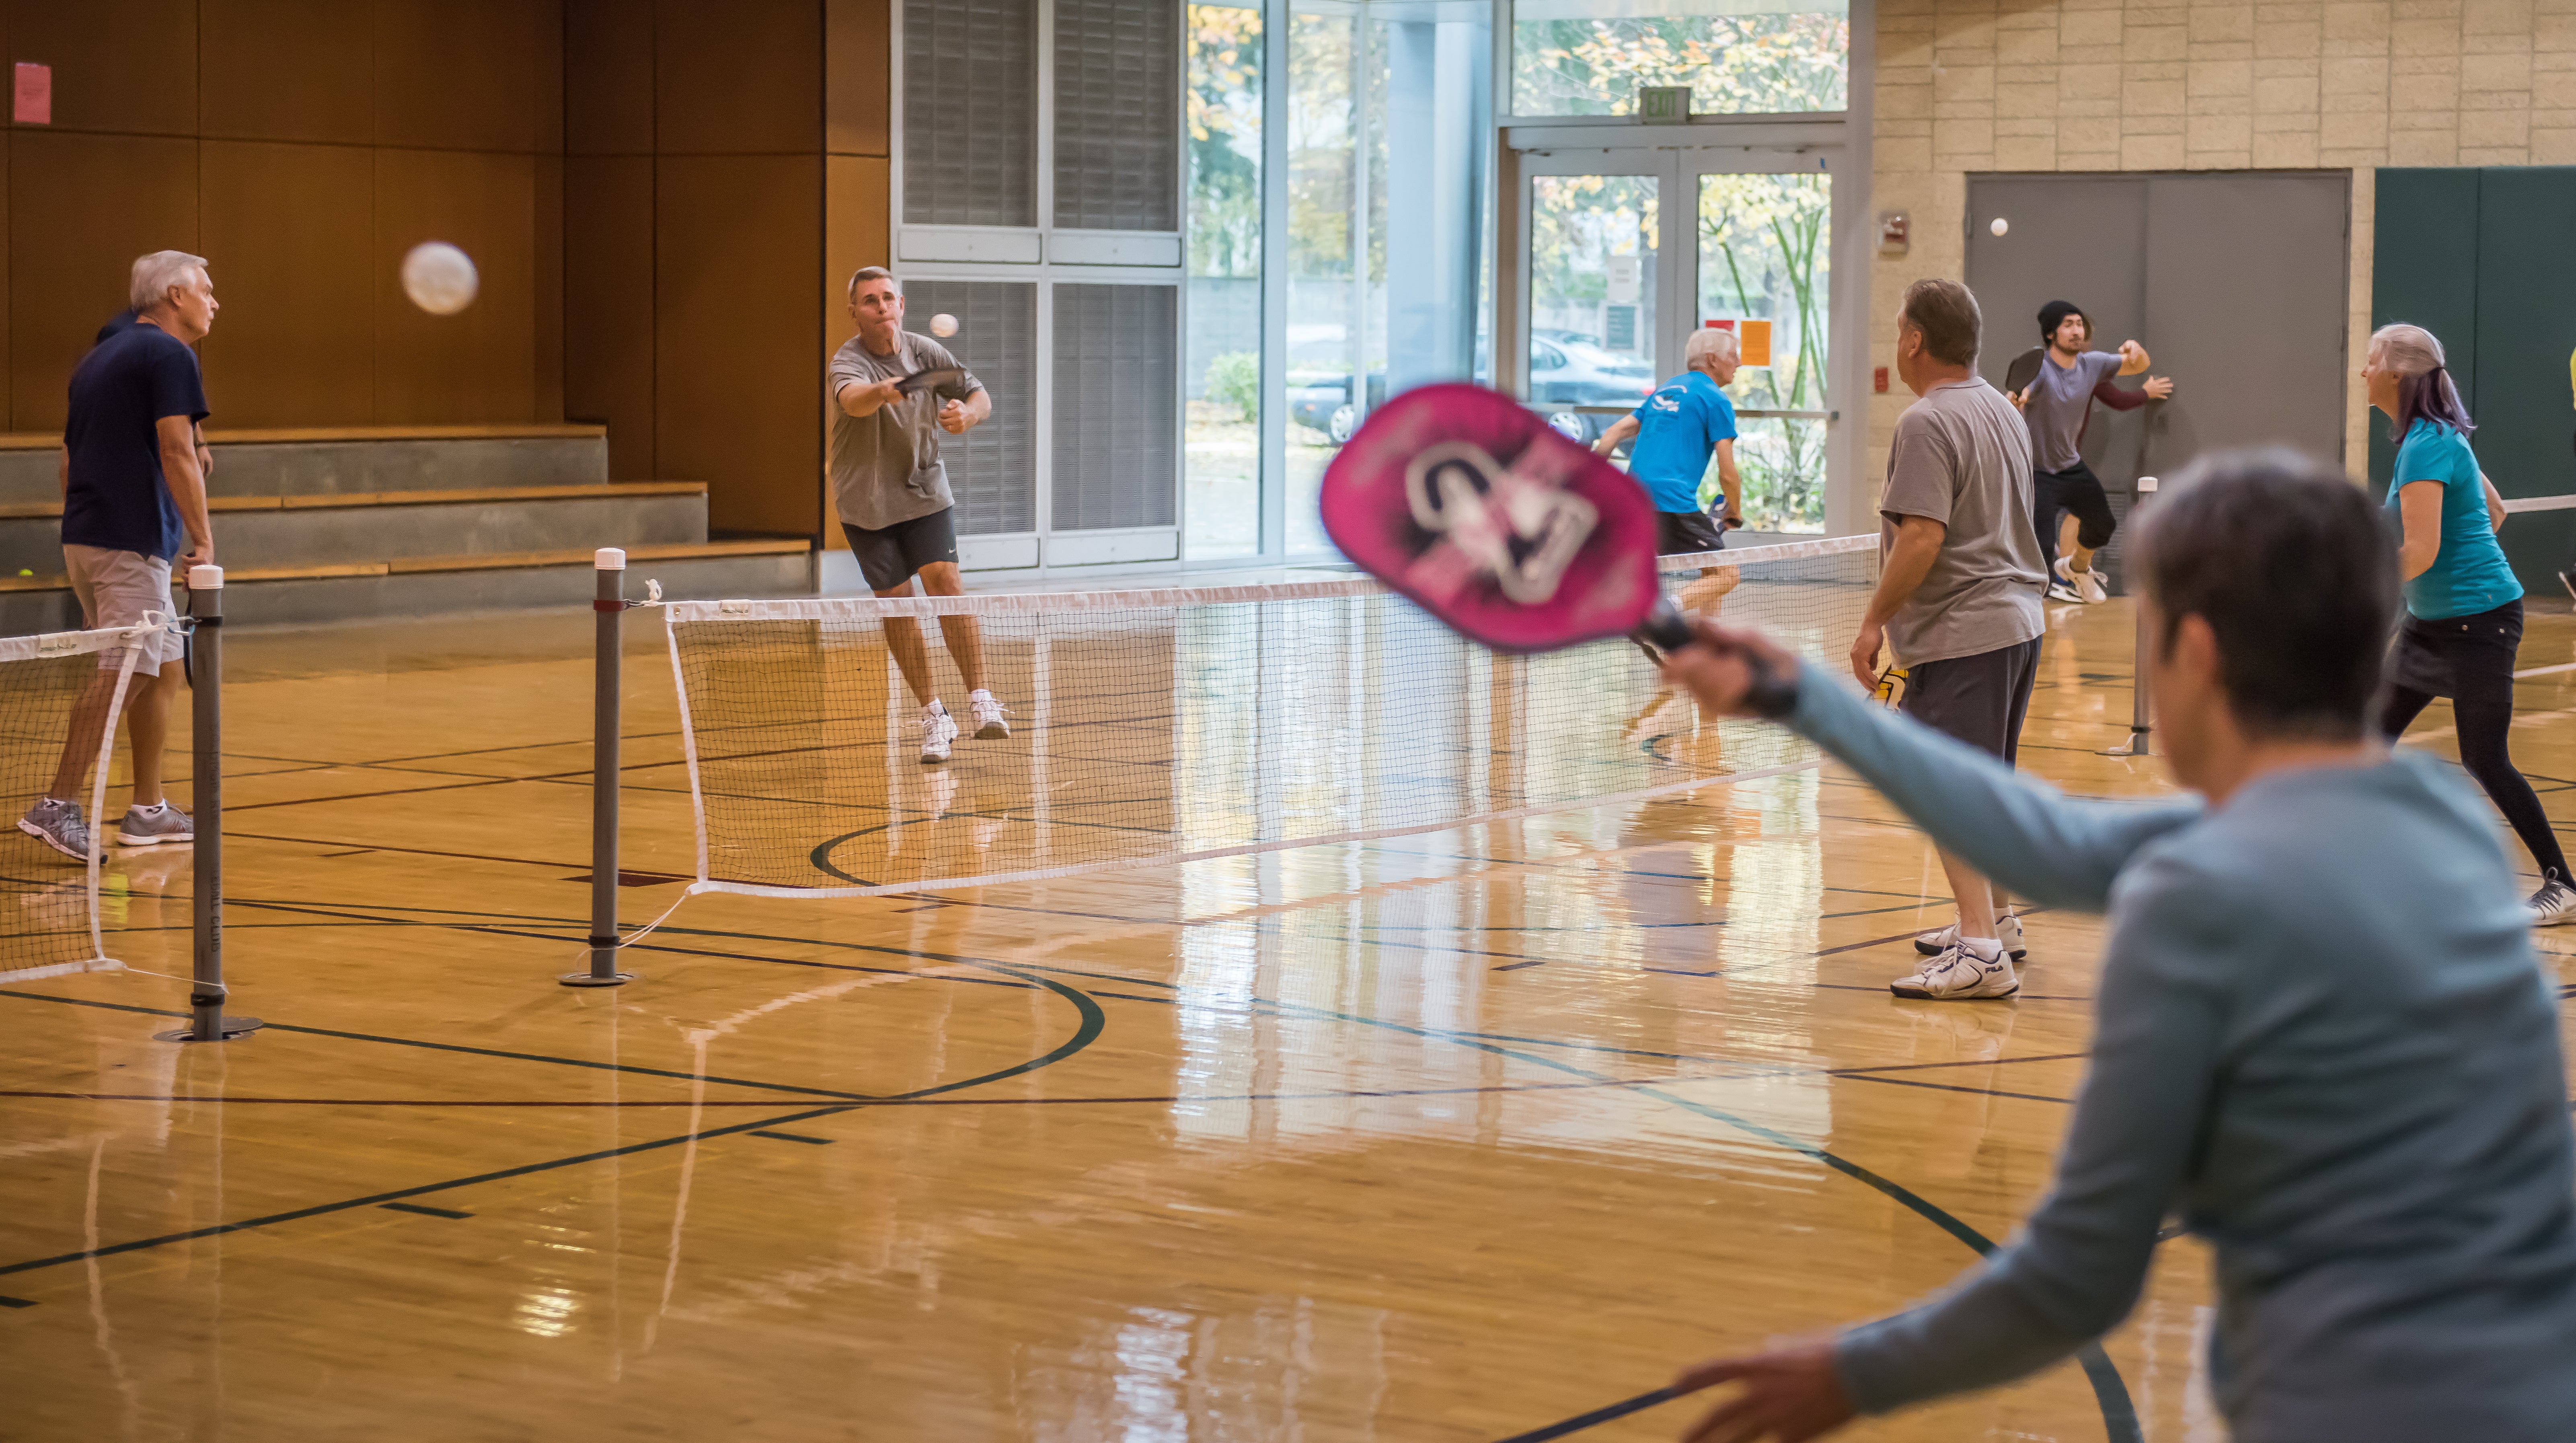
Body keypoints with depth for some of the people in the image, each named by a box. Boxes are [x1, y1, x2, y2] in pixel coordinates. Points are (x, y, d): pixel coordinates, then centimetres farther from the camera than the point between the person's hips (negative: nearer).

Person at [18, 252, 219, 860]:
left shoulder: (99, 359, 20)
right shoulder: (169, 355, -7)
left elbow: (69, 459, 22)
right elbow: (176, 454, -16)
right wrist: (203, 537, -14)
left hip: (85, 536, 9)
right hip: (132, 542, -9)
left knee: (166, 666, 14)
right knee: (122, 674, -10)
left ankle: (148, 810, 16)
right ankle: (58, 805, -13)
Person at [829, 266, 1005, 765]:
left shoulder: (925, 352, -3)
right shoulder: (849, 360, -17)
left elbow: (980, 395, 4)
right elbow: (853, 400, -40)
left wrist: (967, 414, -20)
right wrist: (883, 392, -63)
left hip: (924, 491, 2)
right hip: (867, 501, -2)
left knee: (944, 580, -15)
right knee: (895, 602, 0)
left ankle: (980, 700, -14)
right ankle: (933, 714, 12)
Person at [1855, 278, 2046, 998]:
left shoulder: (1927, 424, -16)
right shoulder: (2003, 411, 14)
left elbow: (1922, 538, -23)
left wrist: (1875, 620, -15)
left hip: (1959, 636, -10)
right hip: (2019, 620, 10)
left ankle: (1980, 951, -14)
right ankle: (1995, 921, 33)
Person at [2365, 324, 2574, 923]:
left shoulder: (2426, 446, -21)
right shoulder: (2439, 435, 8)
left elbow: (2420, 552, -28)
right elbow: (2494, 511, 19)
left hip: (2479, 620, -10)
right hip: (2432, 620, 10)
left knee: (2485, 760, -4)